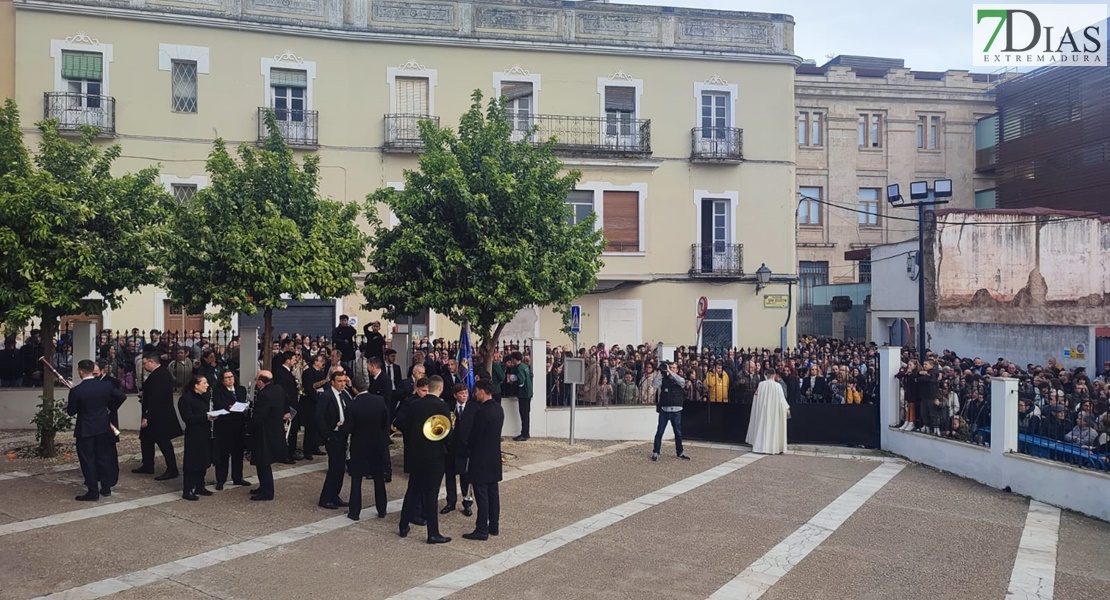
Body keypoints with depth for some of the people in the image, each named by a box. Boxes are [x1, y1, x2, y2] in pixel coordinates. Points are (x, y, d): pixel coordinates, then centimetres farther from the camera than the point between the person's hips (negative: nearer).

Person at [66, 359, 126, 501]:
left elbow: (71, 411, -7)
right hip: (103, 427, 5)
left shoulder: (76, 391, -17)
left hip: (85, 430, -5)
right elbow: (122, 396, 5)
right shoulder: (106, 385, -5)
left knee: (87, 460, 3)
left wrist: (69, 404, 13)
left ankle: (93, 492, 5)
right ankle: (106, 487, 22)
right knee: (103, 456, 15)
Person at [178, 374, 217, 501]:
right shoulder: (186, 399, -12)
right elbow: (187, 418, -20)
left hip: (205, 434, 8)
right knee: (192, 462, -3)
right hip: (193, 435, -8)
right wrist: (206, 417, -27)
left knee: (203, 461, 12)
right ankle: (187, 491, 4)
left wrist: (212, 416, 3)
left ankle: (199, 487, 23)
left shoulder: (205, 397, 13)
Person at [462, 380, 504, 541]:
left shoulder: (483, 412, -21)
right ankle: (494, 526, 22)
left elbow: (473, 436, -15)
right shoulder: (499, 409, 6)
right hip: (494, 457, 8)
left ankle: (482, 530, 3)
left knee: (482, 494, -2)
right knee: (493, 492, 14)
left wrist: (468, 450, 3)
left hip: (481, 459, -8)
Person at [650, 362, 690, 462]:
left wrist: (670, 371, -19)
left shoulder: (680, 379, 6)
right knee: (659, 432, 0)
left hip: (676, 411, 1)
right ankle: (655, 452, 5)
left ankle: (680, 452, 24)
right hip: (664, 410, -1)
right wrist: (659, 371, -14)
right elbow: (654, 384, -10)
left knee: (678, 432, 11)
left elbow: (681, 381, -18)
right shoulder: (663, 379, 6)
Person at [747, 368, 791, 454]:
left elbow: (757, 396, 3)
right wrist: (786, 408, 4)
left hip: (762, 409, 3)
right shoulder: (777, 386, -14)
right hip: (773, 411, -2)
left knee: (762, 427, 13)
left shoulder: (761, 384, -7)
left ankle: (759, 446, 13)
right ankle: (772, 447, 7)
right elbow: (781, 398, -8)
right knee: (772, 428, 7)